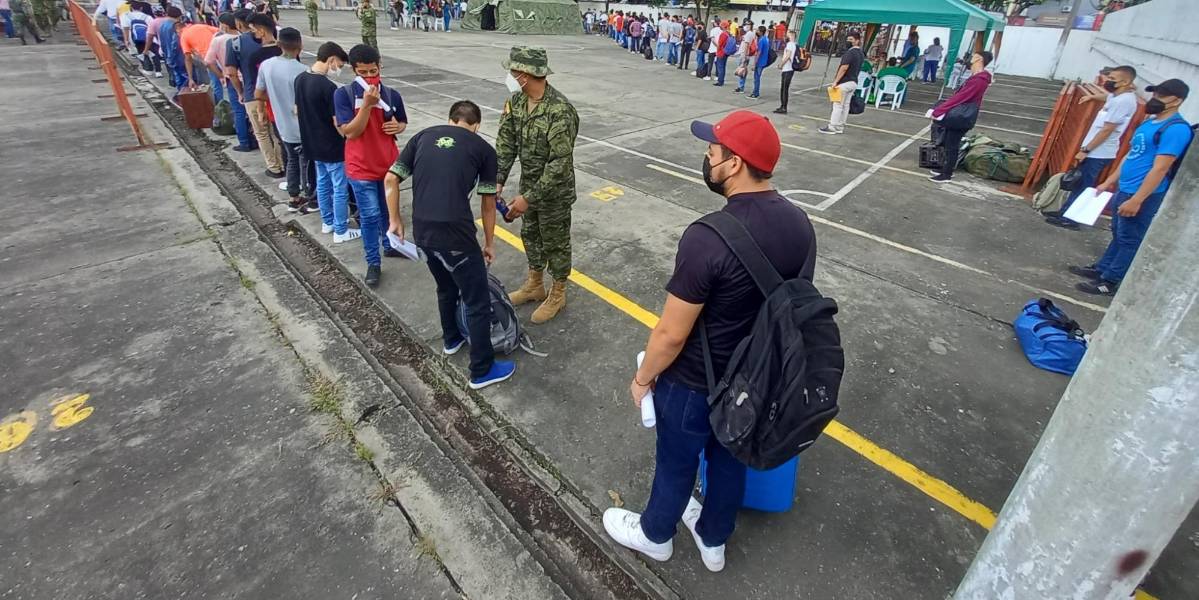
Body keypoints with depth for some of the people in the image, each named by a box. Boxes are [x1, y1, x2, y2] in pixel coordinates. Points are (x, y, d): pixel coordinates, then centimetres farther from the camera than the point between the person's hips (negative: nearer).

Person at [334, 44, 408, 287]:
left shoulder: (392, 95, -3)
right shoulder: (343, 94, -12)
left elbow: (403, 123, 12)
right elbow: (350, 132, -19)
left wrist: (398, 127, -12)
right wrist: (367, 104, -28)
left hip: (389, 164, 3)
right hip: (361, 168, -3)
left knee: (388, 211, 20)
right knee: (370, 216, 0)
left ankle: (390, 245, 42)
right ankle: (373, 263, 13)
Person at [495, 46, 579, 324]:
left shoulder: (560, 110, -28)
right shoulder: (516, 100, -4)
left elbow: (560, 163, -29)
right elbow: (506, 141, -2)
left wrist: (529, 198, -29)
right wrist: (497, 180, -14)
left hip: (554, 191, -7)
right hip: (529, 183, 8)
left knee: (555, 242, 9)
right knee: (530, 235, 21)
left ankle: (557, 295, 29)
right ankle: (534, 286, 41)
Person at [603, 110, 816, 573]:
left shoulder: (709, 238, -32)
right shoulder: (800, 223, -7)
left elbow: (671, 334, -25)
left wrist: (643, 377, -7)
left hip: (694, 384, -6)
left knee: (676, 463, 19)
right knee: (730, 457, 27)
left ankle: (654, 535, 49)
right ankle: (713, 540, 52)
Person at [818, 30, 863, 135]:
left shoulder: (850, 52, -15)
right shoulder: (861, 54, 15)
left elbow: (844, 68, -22)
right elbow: (857, 69, 19)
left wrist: (835, 82, -22)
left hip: (845, 82, -9)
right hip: (854, 82, 9)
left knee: (838, 104, -7)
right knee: (845, 105, 10)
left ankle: (832, 127, -6)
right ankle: (840, 127, 14)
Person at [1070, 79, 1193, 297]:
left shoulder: (1176, 129, -18)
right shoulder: (1149, 123, 12)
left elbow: (1160, 169, -22)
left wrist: (1136, 200, -25)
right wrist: (1109, 182, 19)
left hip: (1144, 196, -9)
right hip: (1124, 190, 9)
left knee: (1129, 240, 1)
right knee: (1118, 234, 19)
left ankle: (1110, 282, 8)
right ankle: (1101, 268, 31)